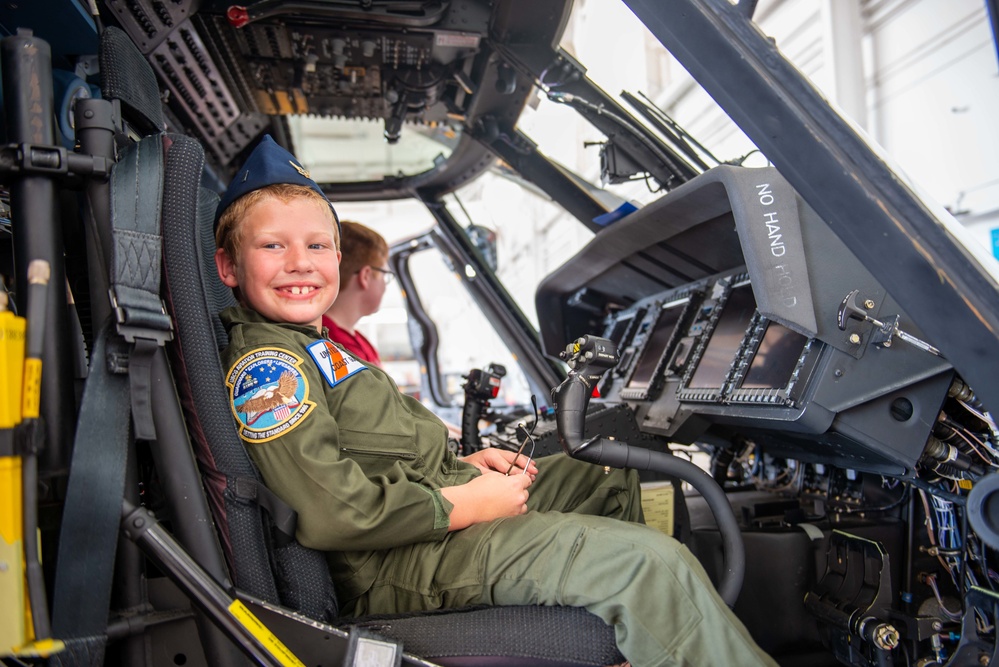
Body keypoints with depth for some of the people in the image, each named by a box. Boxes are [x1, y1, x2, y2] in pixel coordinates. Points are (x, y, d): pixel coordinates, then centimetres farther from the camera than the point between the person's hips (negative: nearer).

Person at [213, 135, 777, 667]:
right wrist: (464, 505, -18)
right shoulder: (263, 362, -16)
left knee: (610, 475, 20)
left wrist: (461, 464, 6)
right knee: (650, 562, -19)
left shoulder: (309, 346, 17)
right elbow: (332, 511, -27)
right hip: (393, 569, -11)